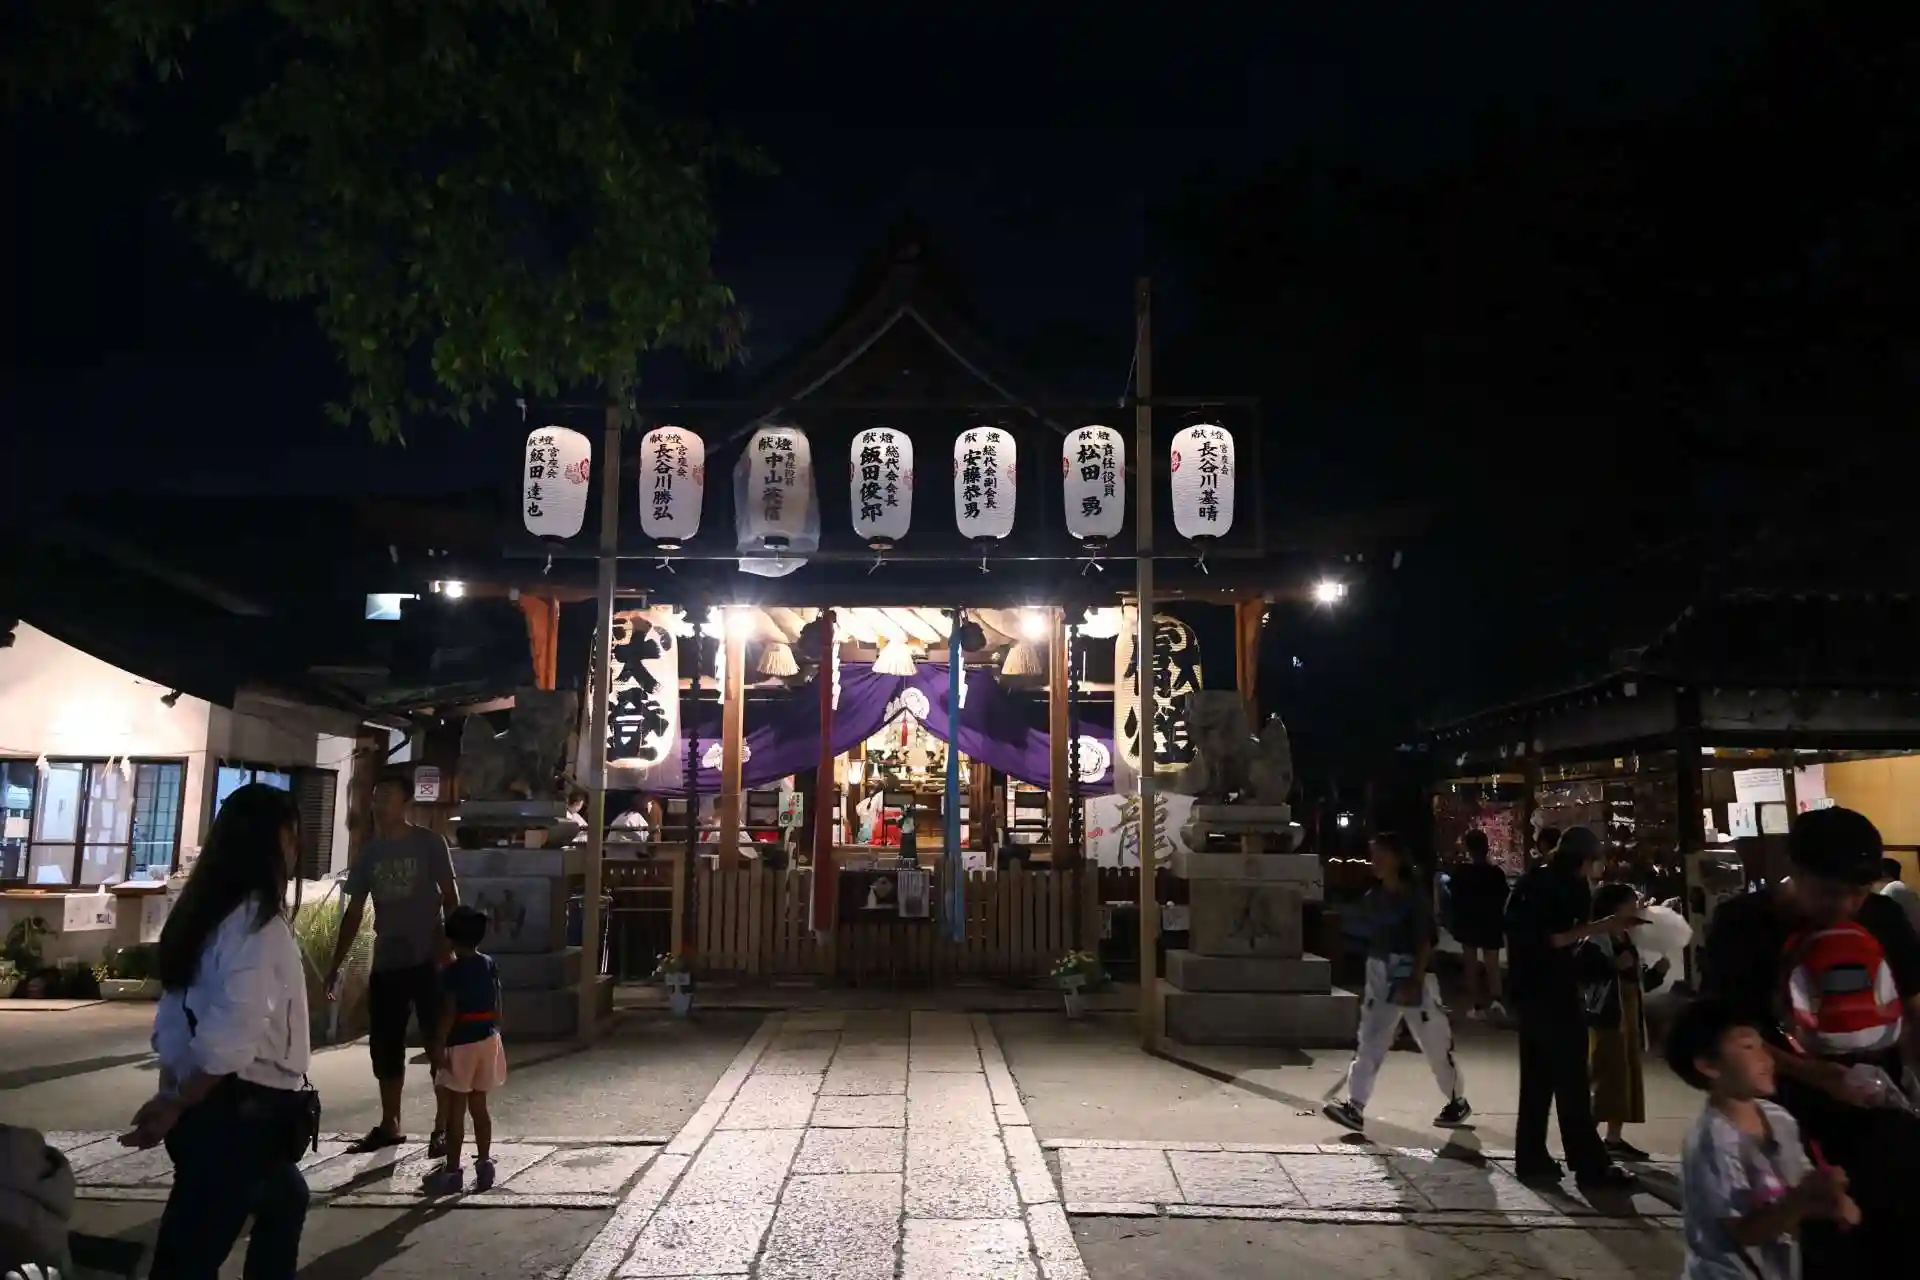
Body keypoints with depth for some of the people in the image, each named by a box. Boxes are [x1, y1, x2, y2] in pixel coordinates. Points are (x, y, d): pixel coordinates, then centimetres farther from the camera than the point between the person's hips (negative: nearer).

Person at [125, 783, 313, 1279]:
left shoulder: (209, 910, 9)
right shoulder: (258, 921, -18)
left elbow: (175, 1015, 13)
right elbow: (232, 1034, -24)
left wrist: (172, 1095, 15)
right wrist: (177, 1105, -13)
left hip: (206, 1104, 9)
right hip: (239, 1107, -9)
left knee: (284, 1200, 28)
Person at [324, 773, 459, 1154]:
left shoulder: (428, 843, -4)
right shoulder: (370, 852, 8)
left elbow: (450, 898, -5)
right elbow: (354, 912, 12)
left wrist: (446, 950, -14)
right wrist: (336, 964, 9)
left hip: (426, 961, -5)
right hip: (386, 963, 5)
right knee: (385, 1047, 10)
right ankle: (389, 1124, 22)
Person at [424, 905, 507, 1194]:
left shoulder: (453, 971, -14)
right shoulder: (489, 964, 5)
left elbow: (448, 1013, -17)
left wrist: (438, 1046, -14)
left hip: (461, 1044, -6)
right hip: (488, 1040, 6)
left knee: (455, 1109, 2)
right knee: (479, 1106, 13)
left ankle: (452, 1170, 9)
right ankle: (484, 1163, 15)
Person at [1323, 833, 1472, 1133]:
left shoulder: (1415, 896, -10)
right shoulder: (1373, 898, 8)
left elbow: (1424, 942, -13)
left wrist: (1416, 981, -21)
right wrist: (1371, 978, 13)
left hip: (1412, 977, -5)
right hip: (1380, 978, 6)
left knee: (1435, 1044, 7)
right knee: (1369, 1041, -5)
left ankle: (1457, 1102, 29)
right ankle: (1355, 1106, -10)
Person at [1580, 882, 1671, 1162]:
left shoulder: (1630, 942, 17)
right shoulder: (1596, 942, -12)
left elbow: (1640, 982, 23)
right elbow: (1582, 975, -26)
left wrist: (1658, 970, 6)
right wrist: (1614, 966, -29)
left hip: (1631, 1019, 9)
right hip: (1606, 1020, -9)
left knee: (1628, 1079, 11)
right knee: (1605, 1078, -9)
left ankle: (1614, 1138, 20)